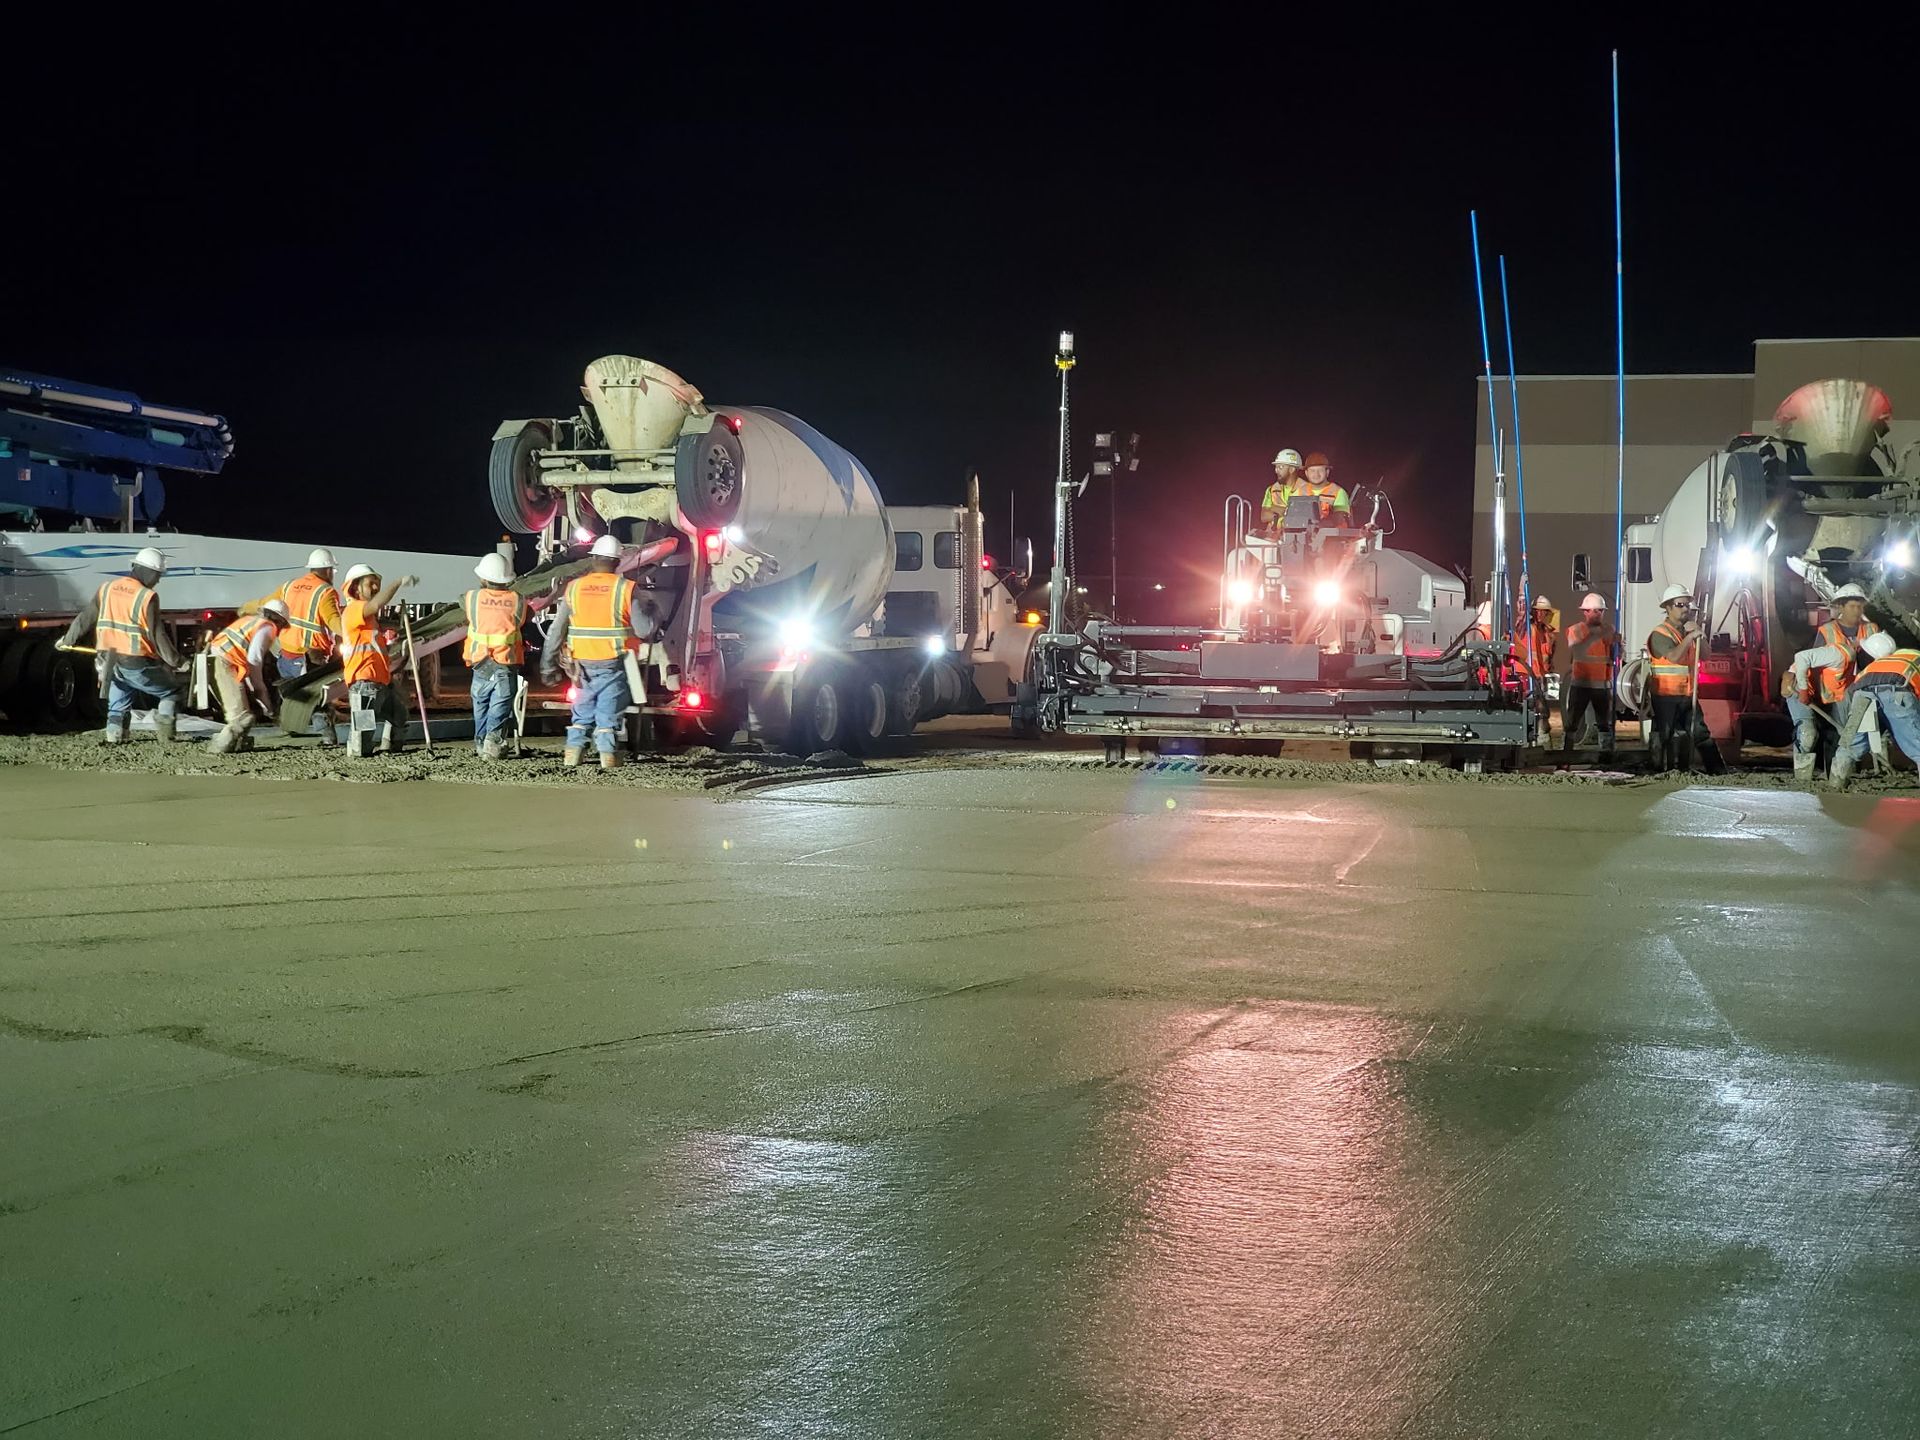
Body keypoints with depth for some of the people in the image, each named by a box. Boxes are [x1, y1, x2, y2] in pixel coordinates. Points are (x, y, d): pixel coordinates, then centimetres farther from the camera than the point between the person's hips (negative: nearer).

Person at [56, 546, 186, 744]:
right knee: (171, 691, 12)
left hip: (111, 662, 6)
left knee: (118, 704, 23)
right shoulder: (147, 596, -11)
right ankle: (165, 735, -1)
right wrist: (176, 662, -5)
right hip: (137, 665, -5)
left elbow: (84, 619, 14)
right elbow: (157, 636, -12)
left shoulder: (107, 589, 7)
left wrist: (67, 640, 28)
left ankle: (114, 736, 10)